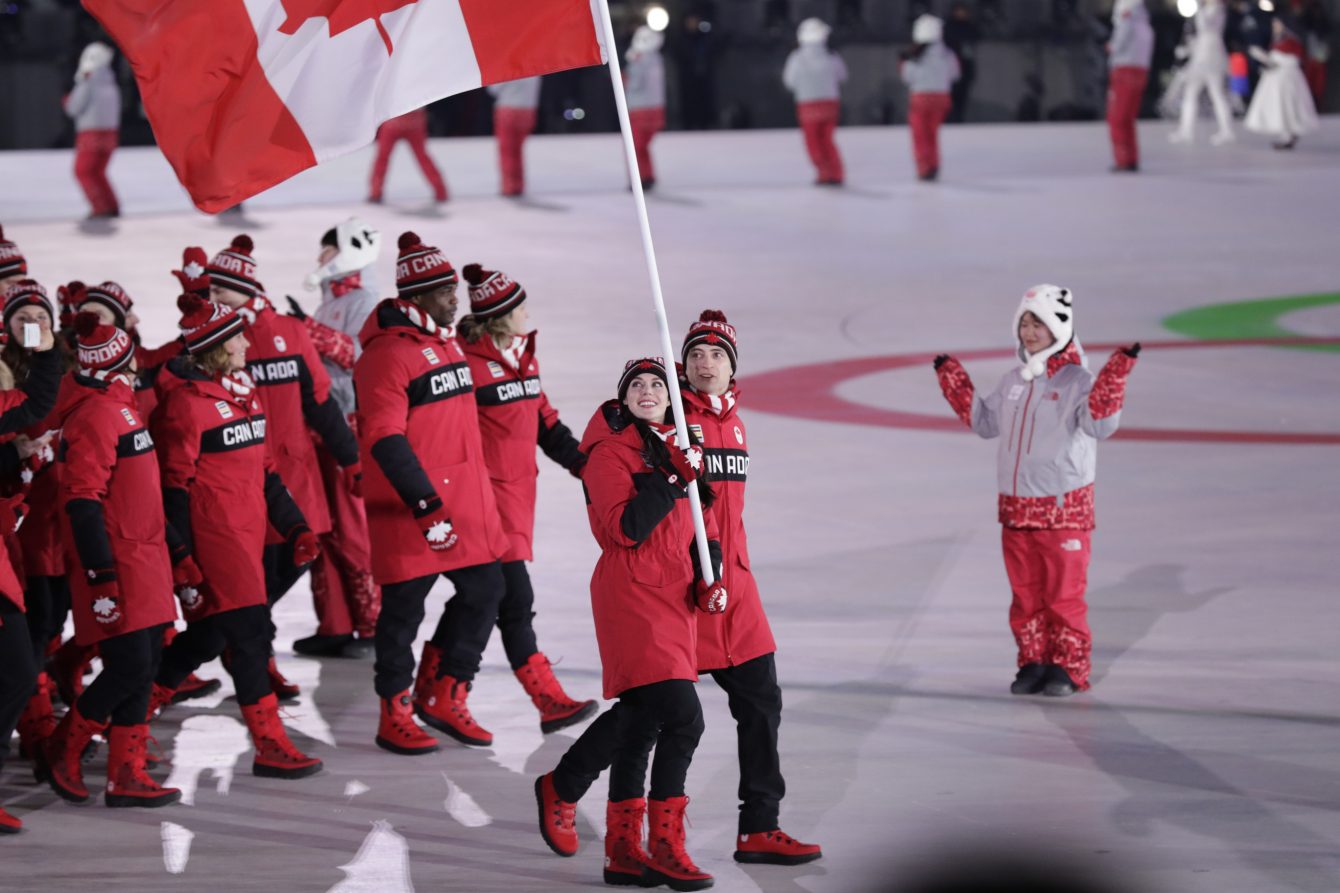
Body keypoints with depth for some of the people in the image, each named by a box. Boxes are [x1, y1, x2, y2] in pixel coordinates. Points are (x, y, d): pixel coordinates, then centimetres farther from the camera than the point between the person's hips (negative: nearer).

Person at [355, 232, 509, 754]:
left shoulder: (446, 342, 14)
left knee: (485, 590, 9)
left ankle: (441, 696, 22)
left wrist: (481, 492, 27)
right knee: (404, 607, 1)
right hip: (409, 511, -9)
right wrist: (425, 504, -24)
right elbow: (384, 439, -21)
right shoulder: (389, 353, -16)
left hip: (464, 501, 9)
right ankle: (395, 716, 13)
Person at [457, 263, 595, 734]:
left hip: (519, 489, 9)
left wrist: (583, 463, 15)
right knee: (514, 597, -10)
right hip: (487, 491, -9)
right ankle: (548, 700, -11)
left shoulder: (524, 357, 13)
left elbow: (543, 421, 21)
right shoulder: (467, 361, -16)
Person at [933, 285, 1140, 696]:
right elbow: (985, 421, 25)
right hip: (1015, 506, 6)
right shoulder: (1013, 382, 10)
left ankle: (1069, 667, 10)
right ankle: (1034, 662, 22)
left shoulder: (1076, 381, -11)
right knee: (1025, 593, 12)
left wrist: (1116, 375, -35)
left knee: (1064, 594, 0)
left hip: (1064, 508, -6)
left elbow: (1100, 423, -25)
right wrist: (953, 380, 26)